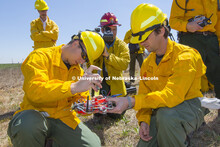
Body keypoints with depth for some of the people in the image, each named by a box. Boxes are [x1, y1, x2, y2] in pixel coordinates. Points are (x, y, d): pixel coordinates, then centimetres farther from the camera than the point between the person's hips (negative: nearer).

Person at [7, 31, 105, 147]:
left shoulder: (79, 71, 9)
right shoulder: (40, 56, -11)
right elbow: (34, 90, -28)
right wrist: (74, 87, -38)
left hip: (63, 117, 5)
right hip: (35, 113, -4)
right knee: (27, 125, -40)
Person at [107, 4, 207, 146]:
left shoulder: (185, 56, -19)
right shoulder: (147, 63, 6)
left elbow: (171, 96, -31)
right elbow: (144, 95, 8)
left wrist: (131, 102, -36)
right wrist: (144, 120, -10)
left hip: (188, 107, -6)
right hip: (161, 110, 6)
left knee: (166, 114, -37)